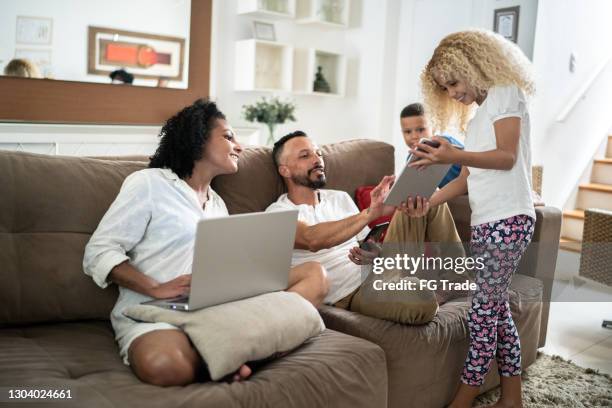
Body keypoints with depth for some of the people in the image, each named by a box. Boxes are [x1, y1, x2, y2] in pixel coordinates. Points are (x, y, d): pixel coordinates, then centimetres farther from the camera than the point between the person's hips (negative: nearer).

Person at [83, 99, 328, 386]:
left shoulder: (218, 204, 24)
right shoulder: (148, 183, 3)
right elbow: (98, 253, -4)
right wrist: (156, 288, -19)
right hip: (154, 313, -7)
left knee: (314, 274, -9)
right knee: (164, 365, -43)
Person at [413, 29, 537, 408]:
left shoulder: (506, 94, -1)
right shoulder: (478, 116, 22)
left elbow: (507, 157, -13)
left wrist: (455, 155, -26)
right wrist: (426, 203, 10)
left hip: (508, 221, -8)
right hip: (486, 223, 8)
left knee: (483, 312, -5)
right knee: (497, 308, 10)